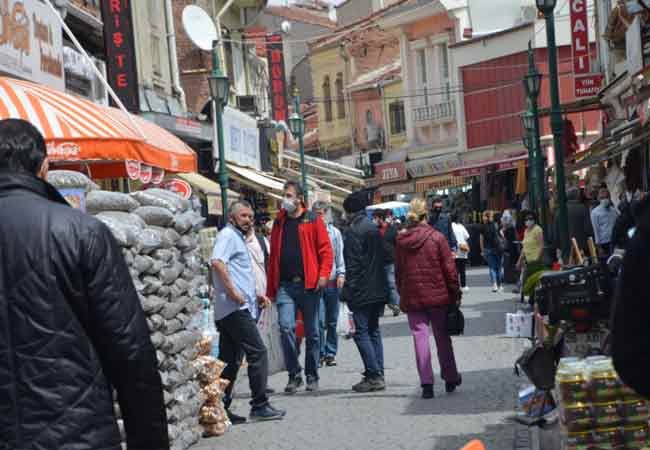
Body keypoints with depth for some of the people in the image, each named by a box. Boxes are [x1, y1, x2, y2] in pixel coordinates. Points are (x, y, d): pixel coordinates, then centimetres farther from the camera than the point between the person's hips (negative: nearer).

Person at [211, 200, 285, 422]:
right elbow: (217, 262, -23)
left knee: (230, 360, 10)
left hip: (232, 310, 10)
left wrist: (255, 295, 23)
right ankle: (260, 406, -8)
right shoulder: (228, 235, -6)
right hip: (235, 307, -10)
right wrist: (233, 292, -24)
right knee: (257, 352, -10)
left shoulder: (237, 238, 26)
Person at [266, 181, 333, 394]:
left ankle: (312, 376, 17)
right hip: (285, 285, 2)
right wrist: (270, 288, 10)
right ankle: (294, 375, 0)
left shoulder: (313, 220, 3)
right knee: (286, 328, -11)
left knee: (312, 332, 5)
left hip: (309, 284, -2)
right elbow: (273, 255, 14)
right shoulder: (279, 222, 14)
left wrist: (323, 274, -15)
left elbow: (326, 250, -2)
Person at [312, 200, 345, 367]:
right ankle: (320, 354, 0)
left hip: (332, 281, 2)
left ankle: (330, 353, 15)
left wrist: (341, 274, -2)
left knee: (332, 321, 7)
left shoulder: (335, 232, 8)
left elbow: (340, 255, 10)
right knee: (320, 321, -8)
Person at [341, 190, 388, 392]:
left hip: (362, 292, -8)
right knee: (373, 330, 13)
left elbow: (353, 264, -17)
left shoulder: (353, 231, -13)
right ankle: (378, 375, 14)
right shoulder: (374, 228, 12)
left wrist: (347, 292, -13)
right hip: (378, 290, 8)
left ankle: (374, 375, -7)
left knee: (361, 332, -4)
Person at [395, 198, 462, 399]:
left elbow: (398, 271, 7)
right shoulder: (436, 237, -7)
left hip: (412, 297, 1)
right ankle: (450, 379, 23)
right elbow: (449, 268, -6)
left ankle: (426, 383, -5)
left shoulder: (401, 240, 0)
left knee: (420, 337, 3)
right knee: (442, 337, 12)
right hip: (437, 295, -1)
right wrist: (455, 292, 2)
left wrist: (402, 294, 16)